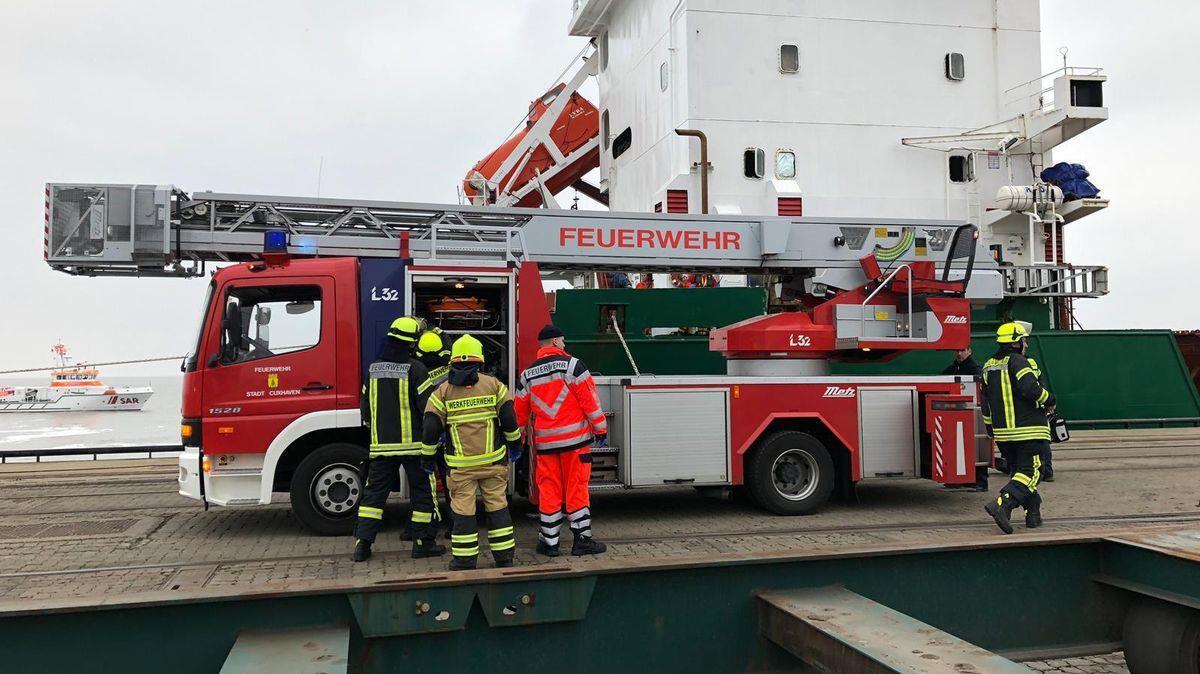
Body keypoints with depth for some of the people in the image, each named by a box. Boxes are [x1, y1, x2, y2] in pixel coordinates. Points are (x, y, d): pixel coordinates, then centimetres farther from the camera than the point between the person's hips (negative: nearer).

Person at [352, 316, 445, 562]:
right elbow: (428, 405, -13)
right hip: (413, 443, -4)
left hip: (381, 444, 5)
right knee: (422, 491, 6)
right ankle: (423, 542, 9)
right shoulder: (414, 368, -10)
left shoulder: (373, 368, 7)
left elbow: (366, 407, 14)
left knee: (374, 492, 9)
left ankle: (362, 542, 5)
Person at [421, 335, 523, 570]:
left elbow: (430, 429, -3)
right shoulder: (493, 385, 0)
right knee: (498, 506, 10)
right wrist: (515, 444, 14)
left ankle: (464, 561, 9)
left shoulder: (443, 391, -1)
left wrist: (428, 457, 9)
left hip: (460, 465, -1)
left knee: (463, 511, 5)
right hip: (493, 461, 1)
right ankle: (504, 557, 16)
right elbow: (509, 419, -1)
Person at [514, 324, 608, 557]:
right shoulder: (571, 364, -6)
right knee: (576, 489, 2)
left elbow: (520, 411, 15)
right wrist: (600, 427, -2)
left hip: (545, 441, 4)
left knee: (548, 491, 8)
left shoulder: (527, 374, 9)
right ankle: (582, 539, 7)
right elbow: (589, 398, -9)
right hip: (574, 437, -4)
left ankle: (549, 542, 13)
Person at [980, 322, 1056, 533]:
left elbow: (986, 402, 16)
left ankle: (1033, 512, 22)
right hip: (1028, 430, -8)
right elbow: (1030, 389, -25)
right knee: (1030, 472, -6)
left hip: (1003, 431, 8)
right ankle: (1001, 504, -23)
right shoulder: (1017, 361, -11)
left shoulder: (989, 366, 12)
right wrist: (1049, 400, -6)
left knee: (1018, 469, 18)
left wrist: (991, 428, 24)